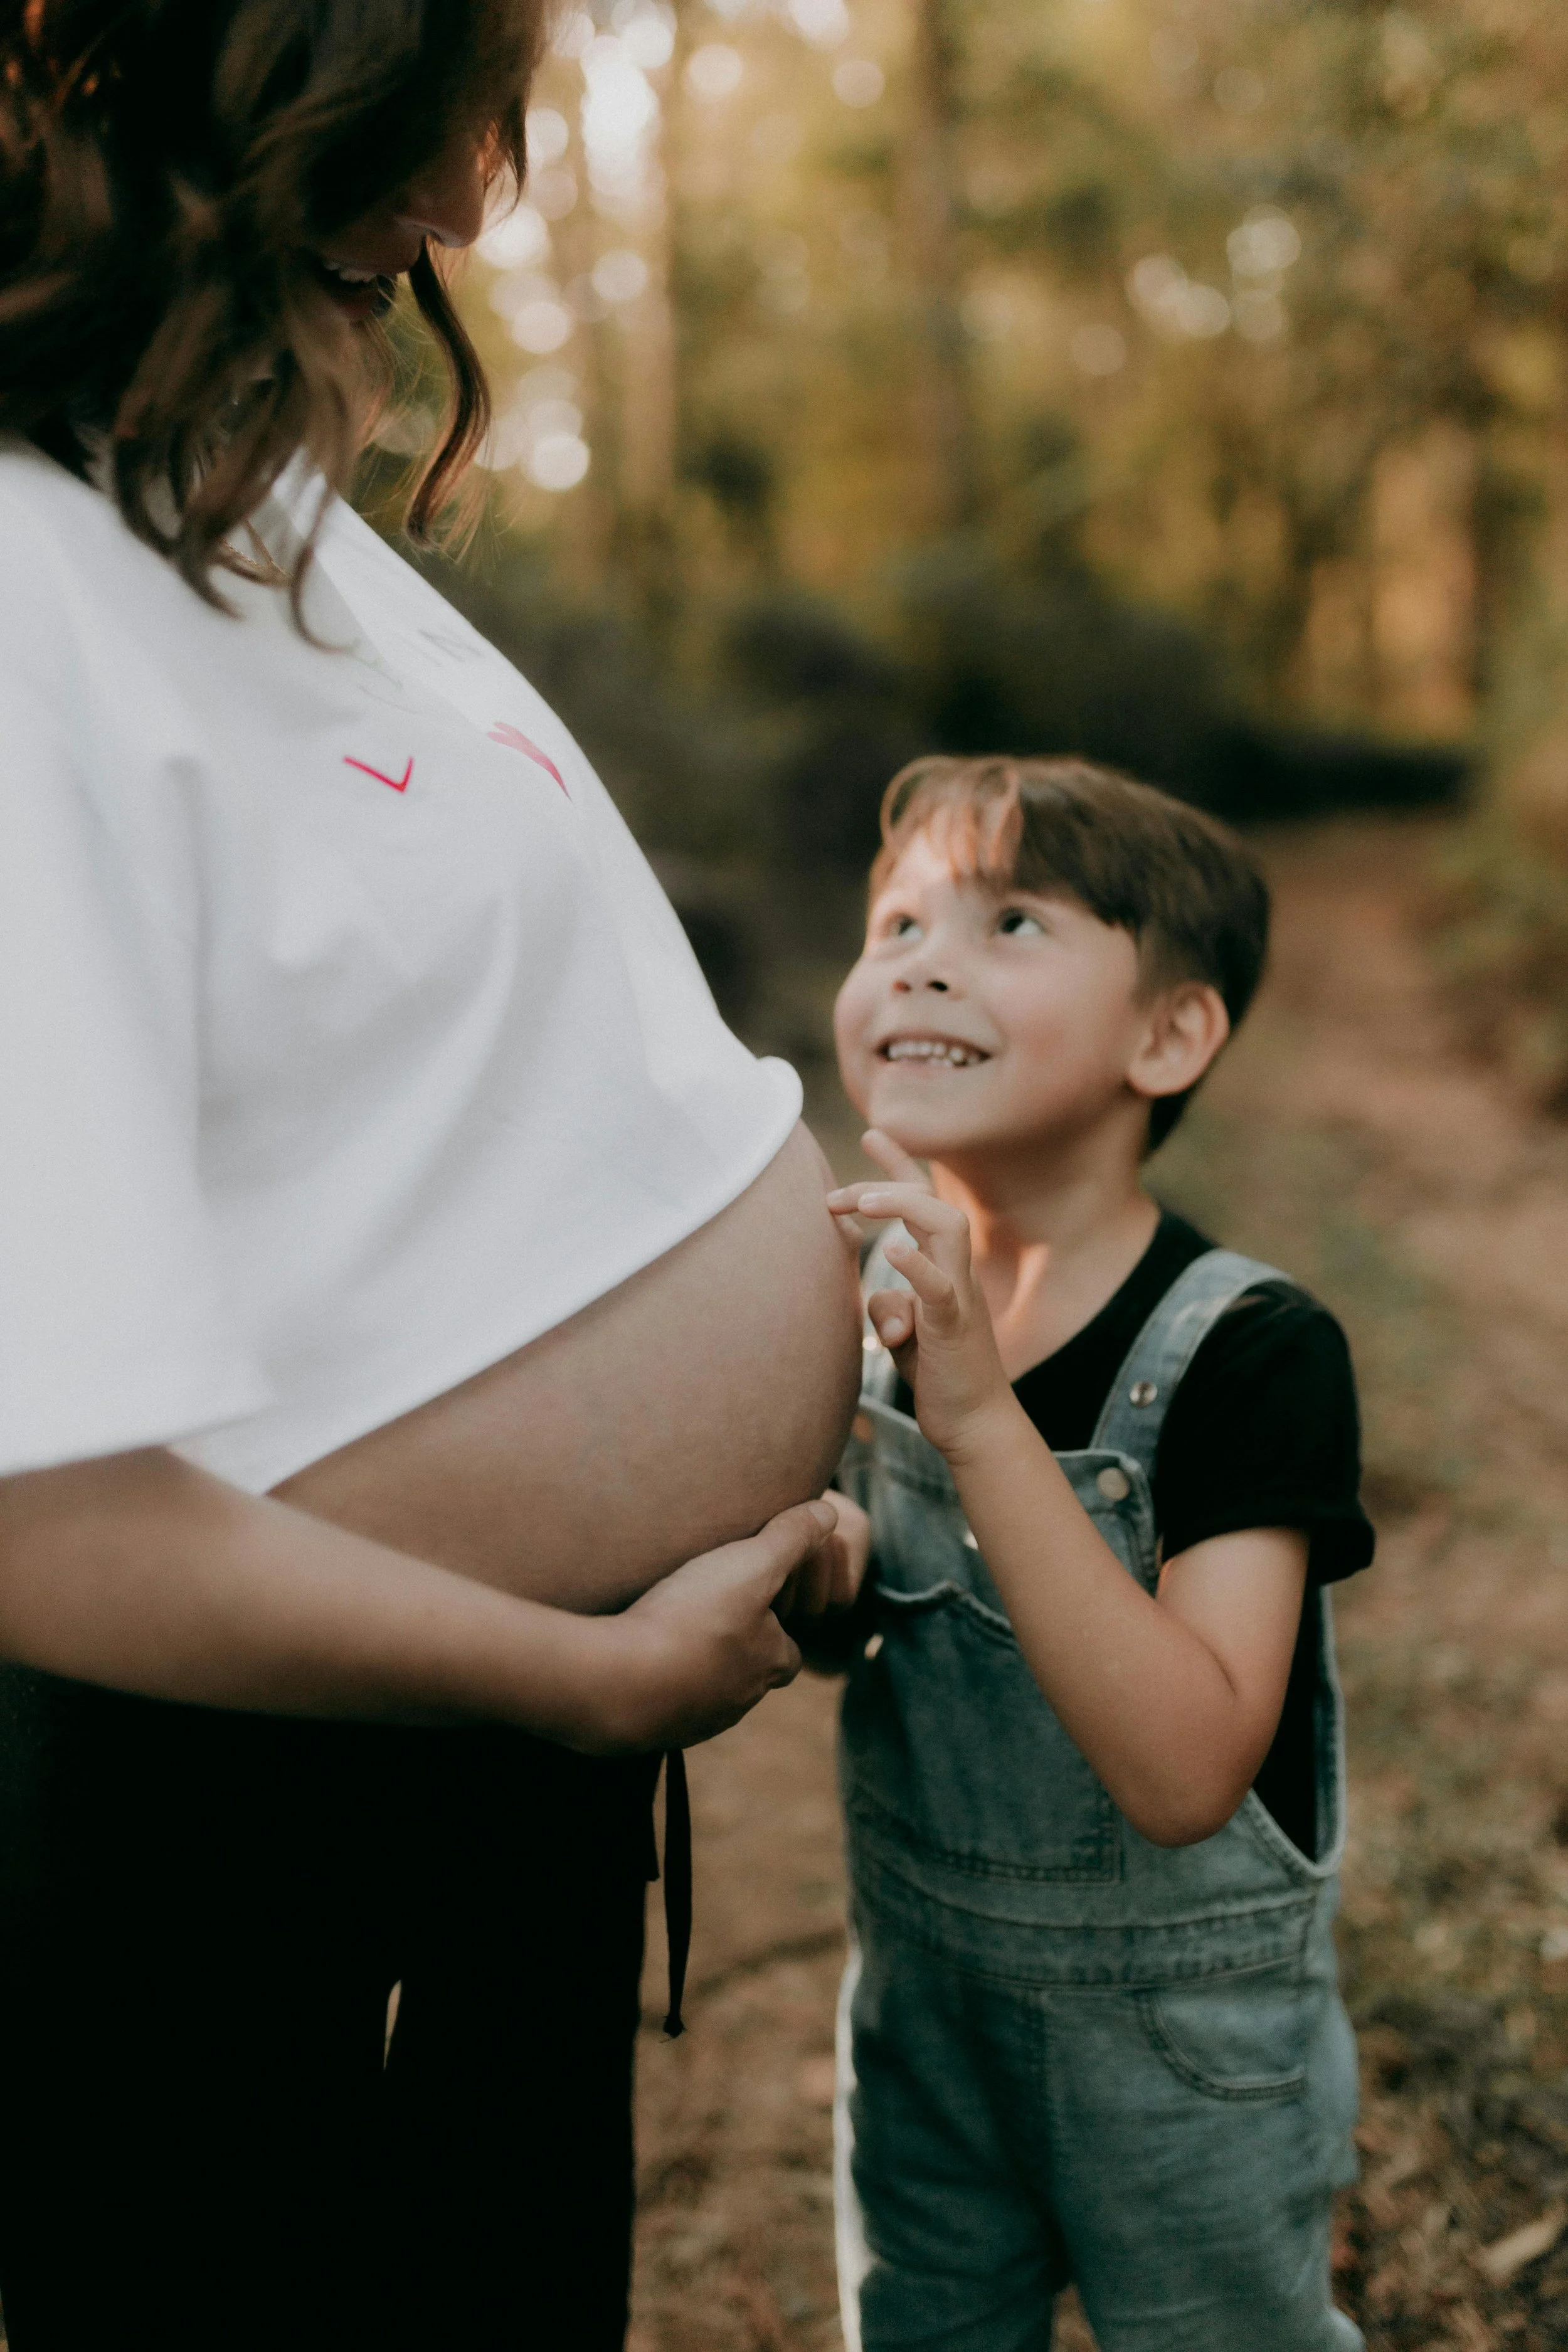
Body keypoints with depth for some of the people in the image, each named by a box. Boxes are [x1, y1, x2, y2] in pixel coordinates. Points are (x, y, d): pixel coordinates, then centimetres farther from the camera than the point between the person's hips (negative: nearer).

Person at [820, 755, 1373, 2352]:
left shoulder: (1251, 1357, -25)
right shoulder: (870, 1297, -10)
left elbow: (1184, 1772, -36)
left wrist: (980, 1415, -41)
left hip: (1184, 2039, -4)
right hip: (919, 1994, 4)